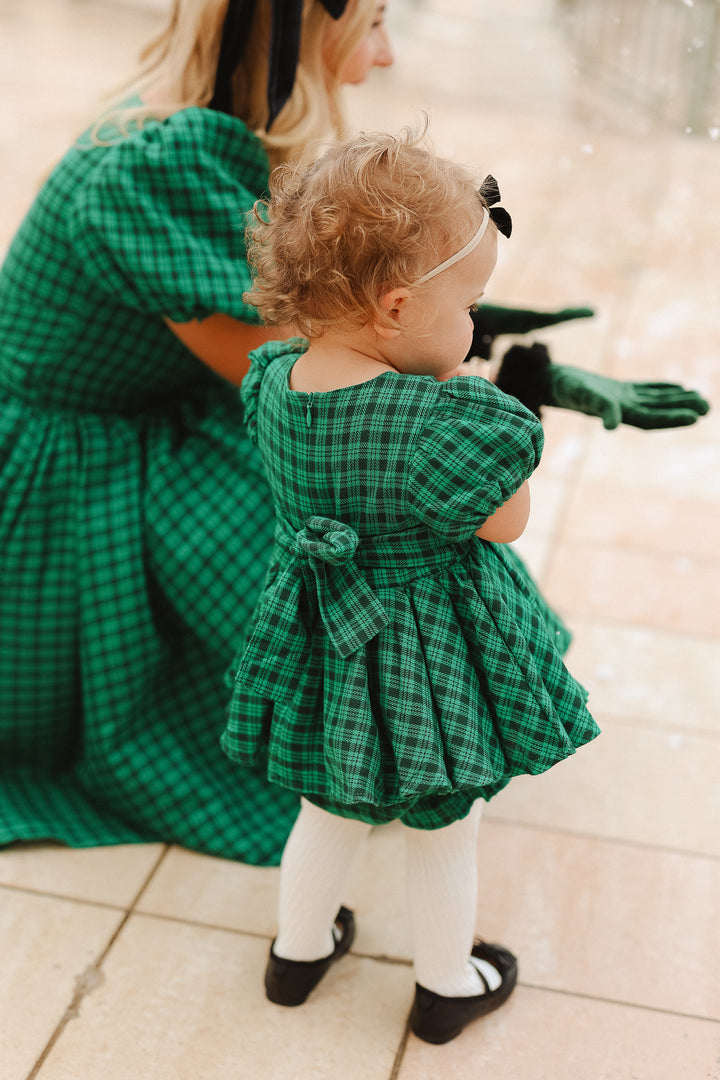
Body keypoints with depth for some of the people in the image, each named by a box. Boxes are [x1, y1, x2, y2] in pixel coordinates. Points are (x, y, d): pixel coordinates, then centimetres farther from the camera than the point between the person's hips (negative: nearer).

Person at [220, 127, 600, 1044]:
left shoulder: (276, 380, -11)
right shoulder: (441, 421, -33)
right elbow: (508, 520, -17)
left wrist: (426, 380, -4)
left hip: (324, 650, 6)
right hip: (429, 661, -5)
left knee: (331, 809, 28)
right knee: (445, 829, 20)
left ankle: (300, 948, 49)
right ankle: (447, 985, 42)